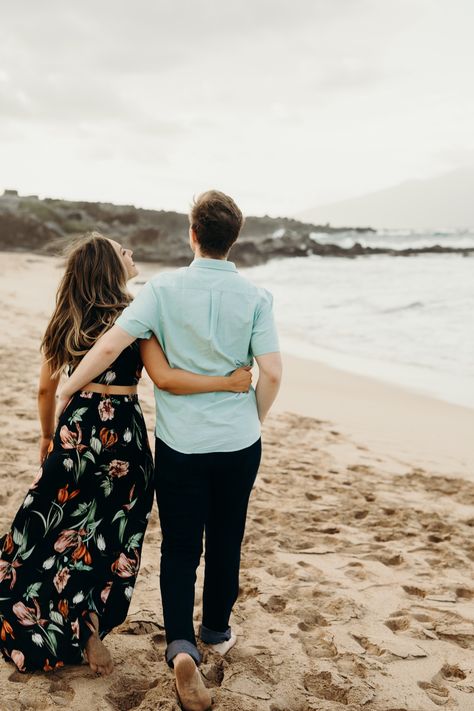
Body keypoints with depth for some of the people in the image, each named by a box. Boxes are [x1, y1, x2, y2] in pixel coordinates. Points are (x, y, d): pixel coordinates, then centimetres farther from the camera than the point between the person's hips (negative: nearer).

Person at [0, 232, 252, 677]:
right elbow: (165, 378, -20)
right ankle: (89, 634, 19)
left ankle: (36, 628, 27)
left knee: (49, 525, 15)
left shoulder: (65, 321, 5)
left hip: (77, 427, 4)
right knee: (109, 535, 10)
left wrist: (47, 437, 23)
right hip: (122, 431, -4)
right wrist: (227, 382, -16)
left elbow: (46, 388, 9)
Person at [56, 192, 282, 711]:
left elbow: (111, 344, -17)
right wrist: (255, 420, 8)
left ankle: (181, 644, -8)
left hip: (180, 443, -1)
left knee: (180, 548, 9)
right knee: (225, 541, 19)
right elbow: (272, 372, -10)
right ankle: (216, 630, 37)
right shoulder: (254, 296, -6)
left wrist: (65, 391, -2)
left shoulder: (165, 288, -9)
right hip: (238, 442, 2)